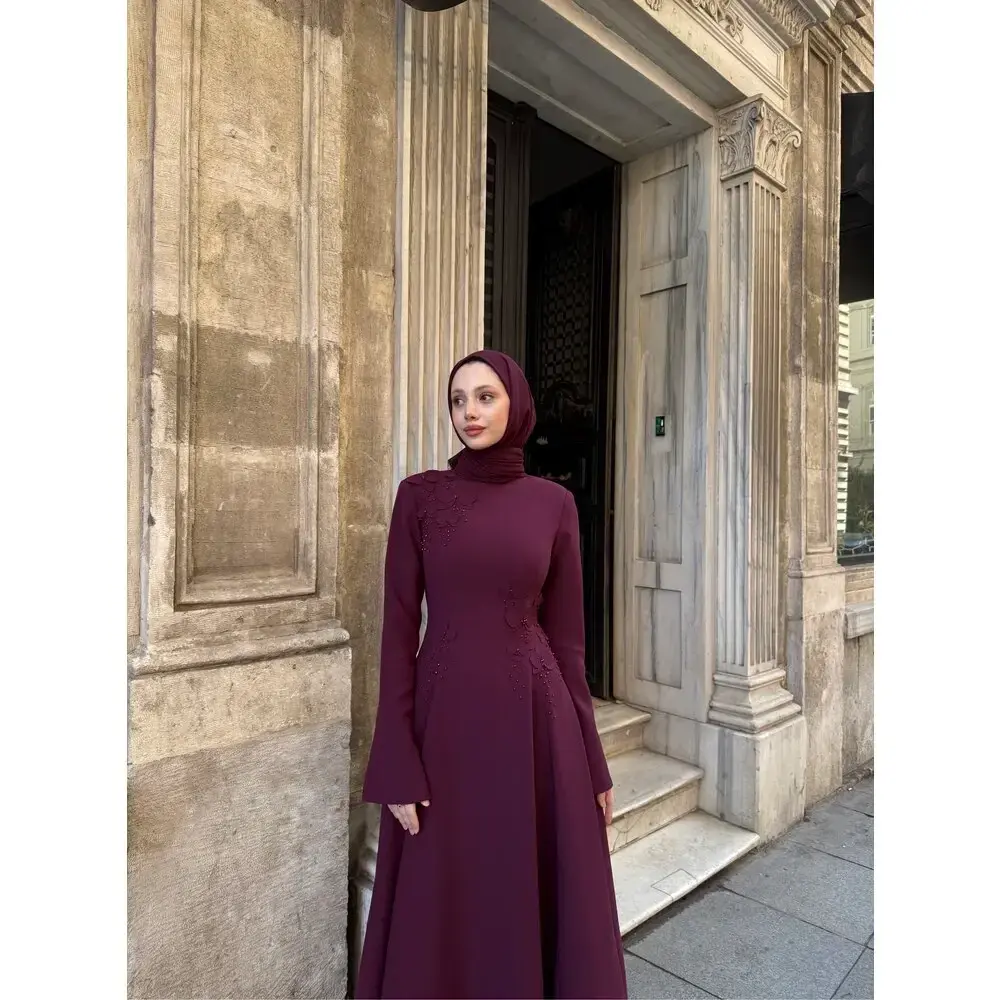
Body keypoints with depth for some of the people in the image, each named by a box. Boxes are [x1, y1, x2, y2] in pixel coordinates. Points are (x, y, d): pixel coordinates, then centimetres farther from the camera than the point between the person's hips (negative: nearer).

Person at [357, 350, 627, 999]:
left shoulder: (554, 503, 3)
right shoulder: (420, 496, -1)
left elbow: (567, 633, 5)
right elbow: (399, 629, -3)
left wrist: (592, 759, 5)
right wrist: (397, 764, -8)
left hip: (535, 718, 1)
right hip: (447, 719, -1)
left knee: (546, 898, 14)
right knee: (444, 908, 13)